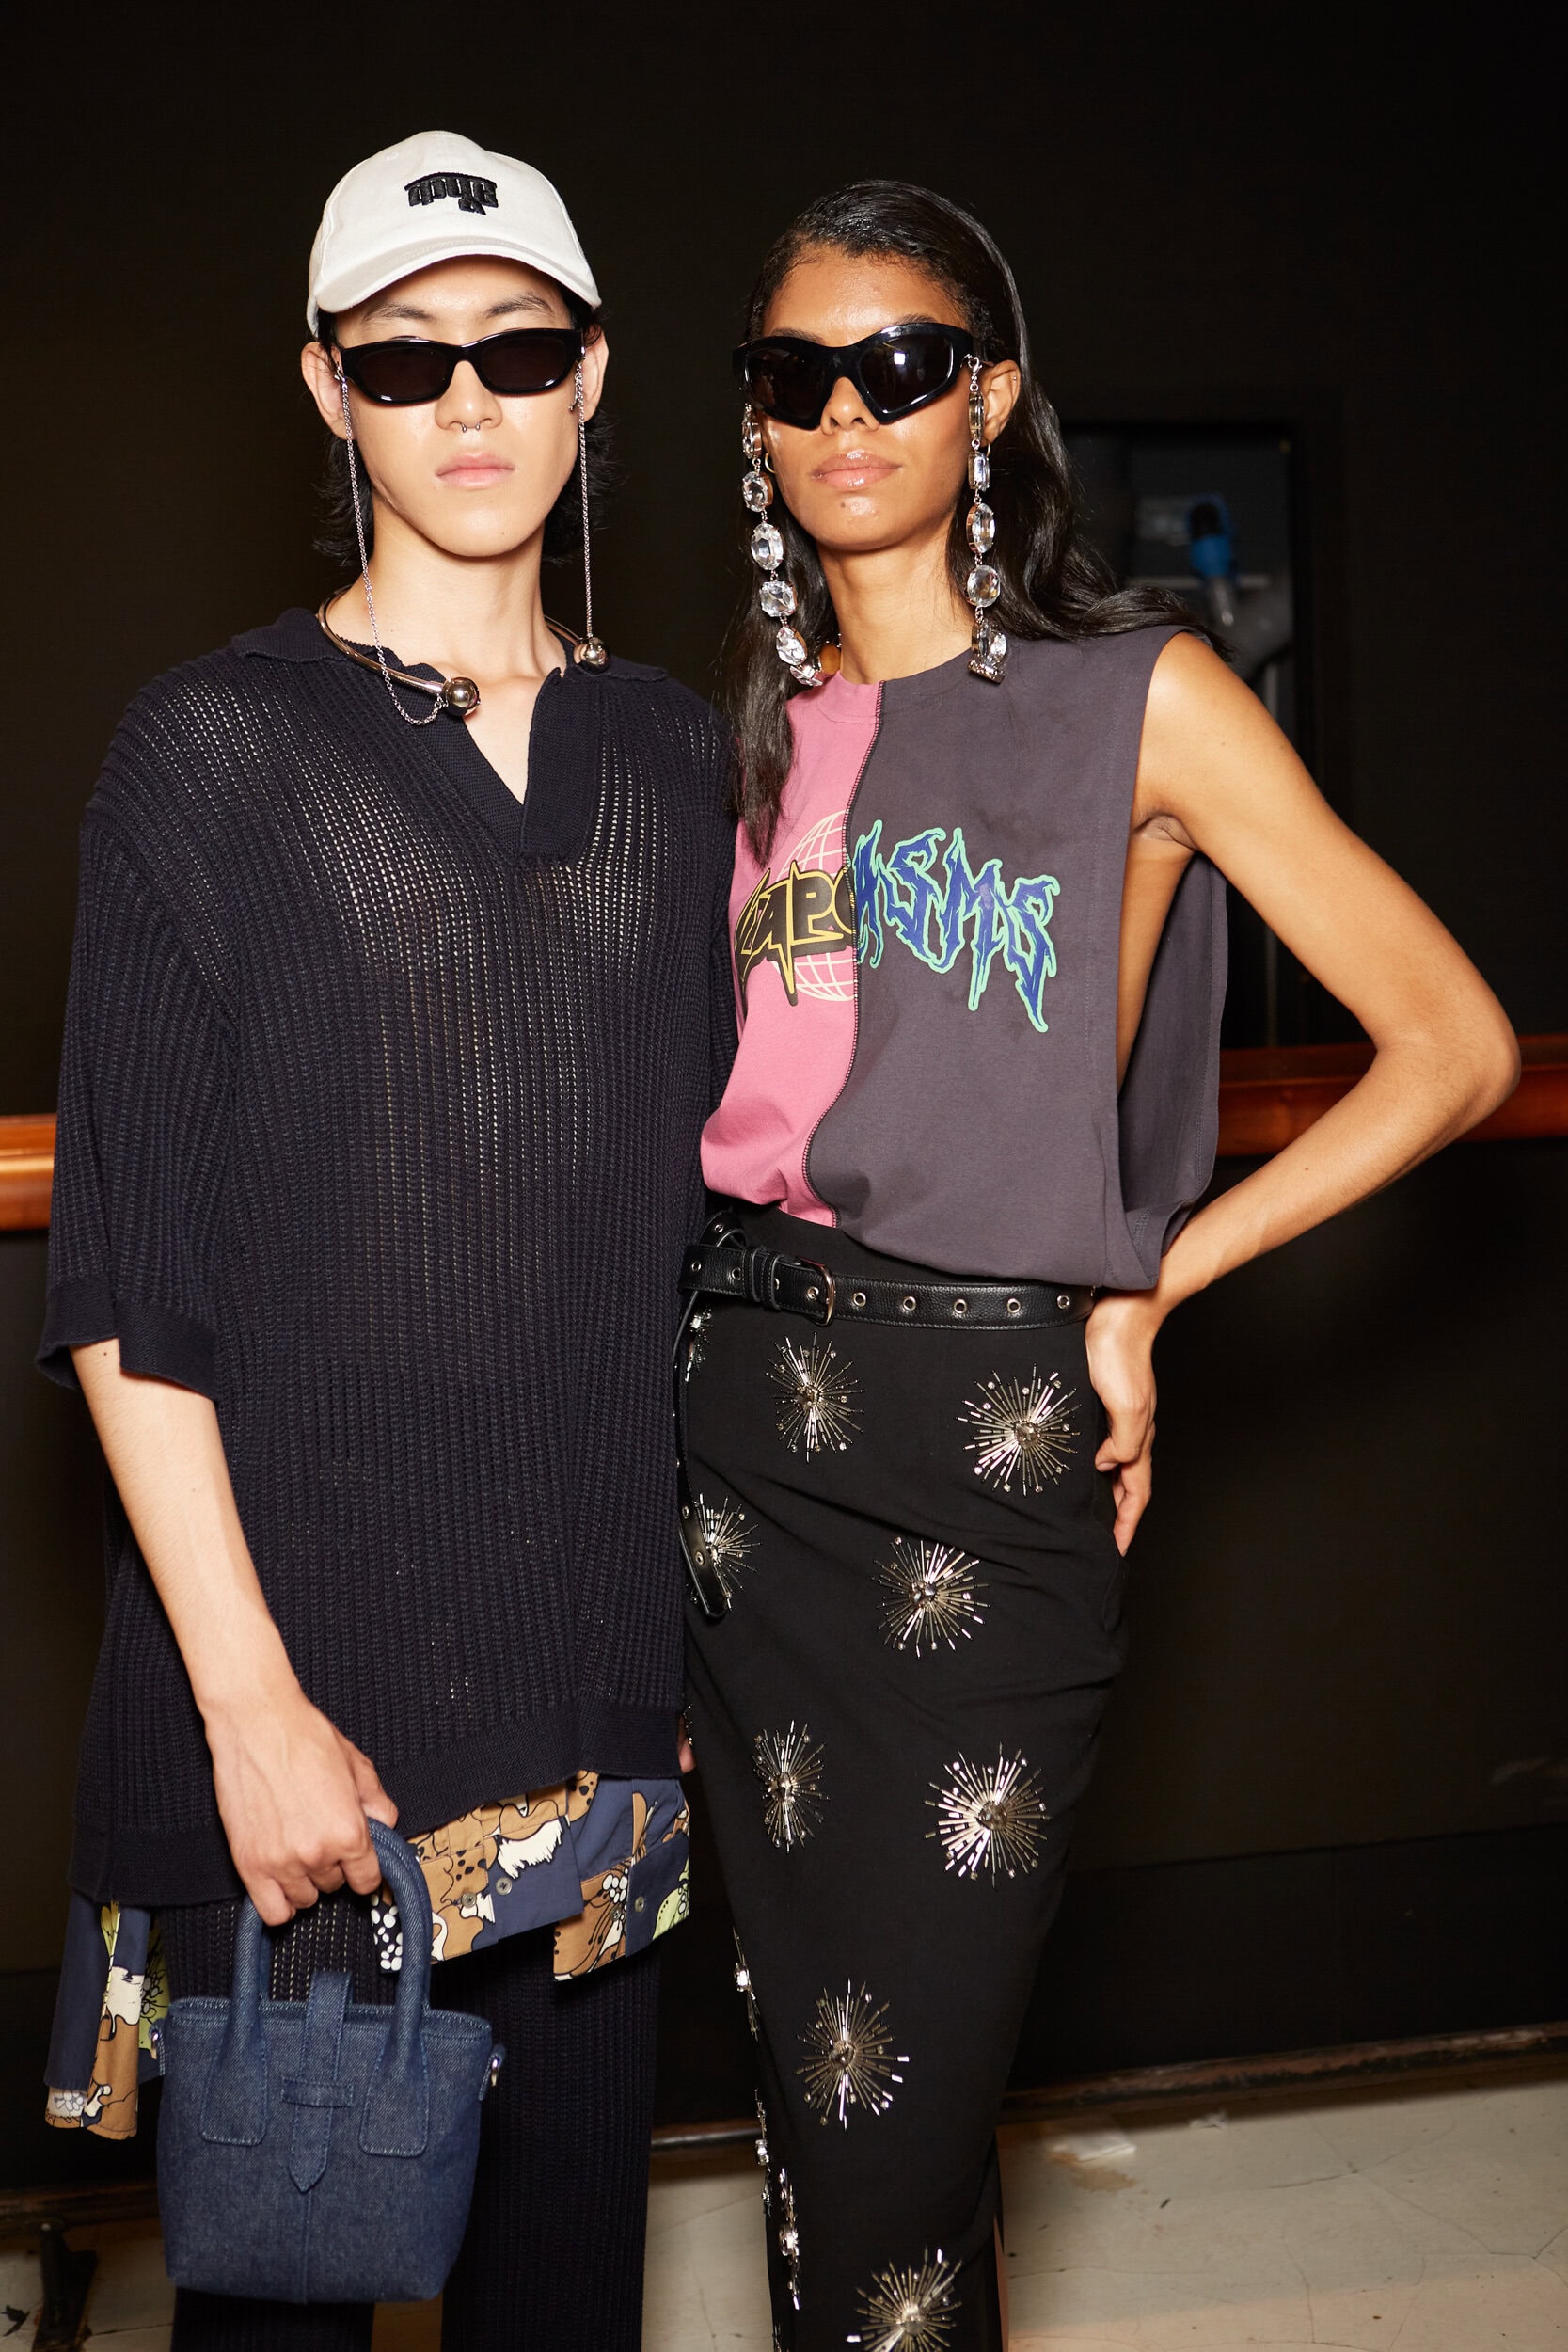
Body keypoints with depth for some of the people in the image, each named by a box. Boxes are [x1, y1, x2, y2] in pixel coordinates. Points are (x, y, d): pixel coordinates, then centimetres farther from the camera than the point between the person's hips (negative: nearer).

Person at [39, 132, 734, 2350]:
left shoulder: (675, 756, 10)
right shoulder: (213, 750, -3)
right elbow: (126, 1274, -8)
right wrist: (247, 1693, -14)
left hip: (603, 1662, 4)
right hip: (302, 1644, -3)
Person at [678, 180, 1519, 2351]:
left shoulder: (1141, 696, -1)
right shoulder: (744, 730, 12)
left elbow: (1455, 1048, -4)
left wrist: (1147, 1287, -5)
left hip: (989, 1441, -4)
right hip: (741, 1426, 5)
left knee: (890, 2130, -2)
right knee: (800, 2077, 13)